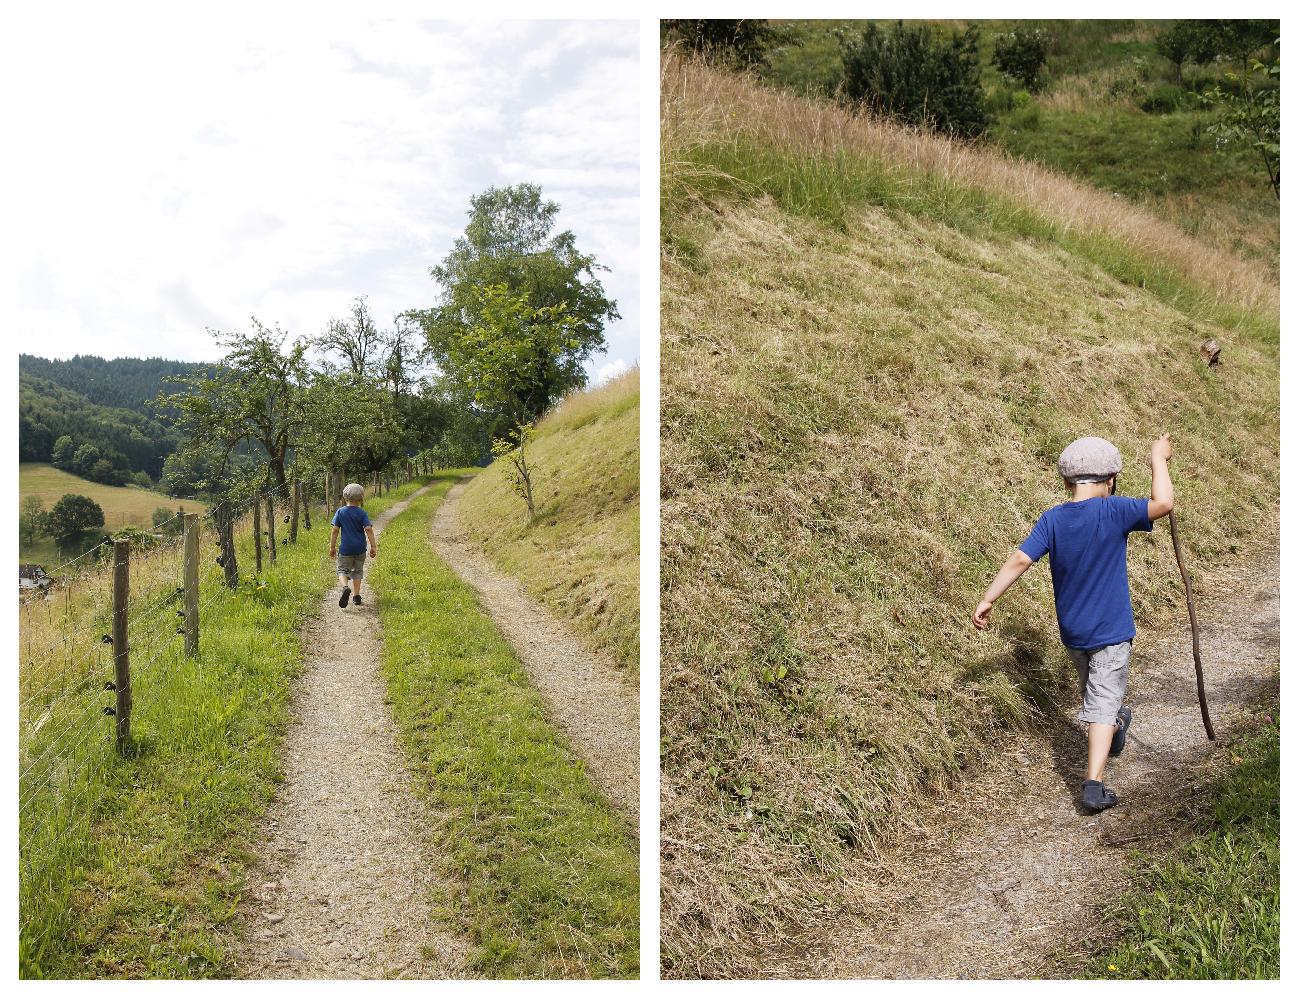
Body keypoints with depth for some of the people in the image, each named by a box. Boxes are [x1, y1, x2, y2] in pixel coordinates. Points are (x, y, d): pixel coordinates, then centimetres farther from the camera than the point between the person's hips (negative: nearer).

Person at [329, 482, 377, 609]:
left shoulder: (340, 512, -2)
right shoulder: (362, 513, -3)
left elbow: (335, 530, -4)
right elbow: (368, 529, -11)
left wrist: (332, 547, 4)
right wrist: (374, 546, -7)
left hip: (345, 548, -1)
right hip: (360, 548, 1)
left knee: (343, 570, 5)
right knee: (357, 571, 15)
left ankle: (345, 587, -24)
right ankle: (356, 595, 15)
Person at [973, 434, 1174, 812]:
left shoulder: (1052, 519, -7)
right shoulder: (1113, 511, -17)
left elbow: (1020, 559, -13)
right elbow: (1163, 503, -18)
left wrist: (987, 600, -10)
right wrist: (1158, 459, -3)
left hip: (1072, 632, 4)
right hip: (1111, 632, -4)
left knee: (1093, 692, 27)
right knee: (1103, 704, -2)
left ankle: (1114, 727, 54)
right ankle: (1093, 785, -8)